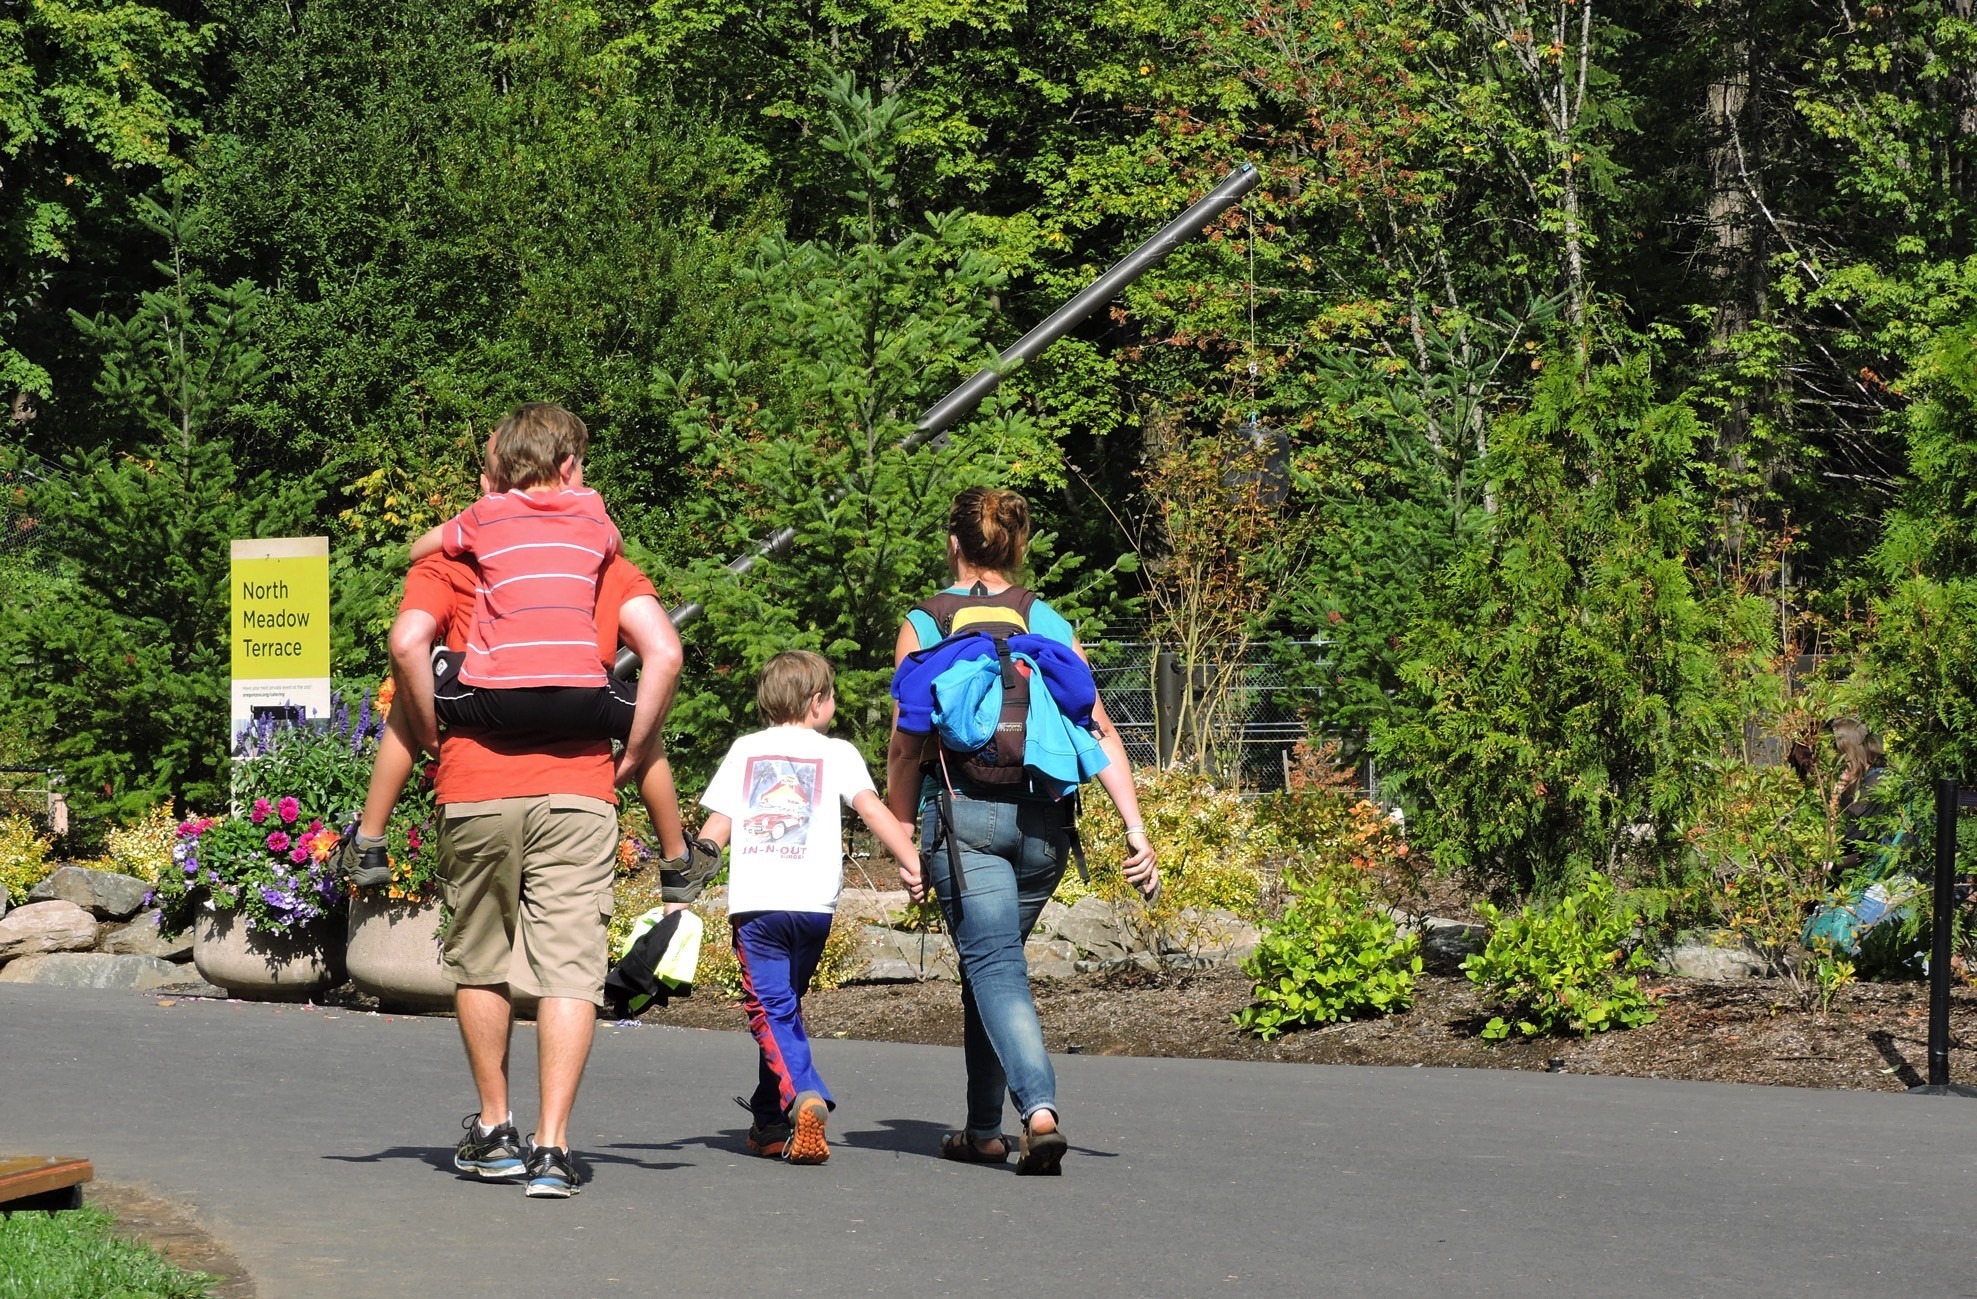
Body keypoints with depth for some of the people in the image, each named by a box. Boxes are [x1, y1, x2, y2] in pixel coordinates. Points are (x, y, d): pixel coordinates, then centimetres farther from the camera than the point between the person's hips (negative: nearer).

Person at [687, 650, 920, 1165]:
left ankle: (804, 1097, -26)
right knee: (785, 1005, 18)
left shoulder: (745, 750, 16)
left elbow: (716, 827, 13)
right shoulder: (836, 752, 11)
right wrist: (914, 865, -11)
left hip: (754, 903, -1)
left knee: (771, 1009, -2)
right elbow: (873, 808, -4)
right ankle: (770, 1125, 24)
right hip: (813, 903, 1)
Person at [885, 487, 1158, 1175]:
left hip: (962, 813, -4)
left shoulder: (923, 624, 2)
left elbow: (907, 745, -1)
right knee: (993, 959, 19)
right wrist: (1136, 828, -1)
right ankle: (983, 1129, 26)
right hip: (1042, 819, 4)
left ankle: (1039, 1108, -29)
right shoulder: (1050, 624, 8)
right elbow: (1100, 731, 1)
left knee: (993, 965, -7)